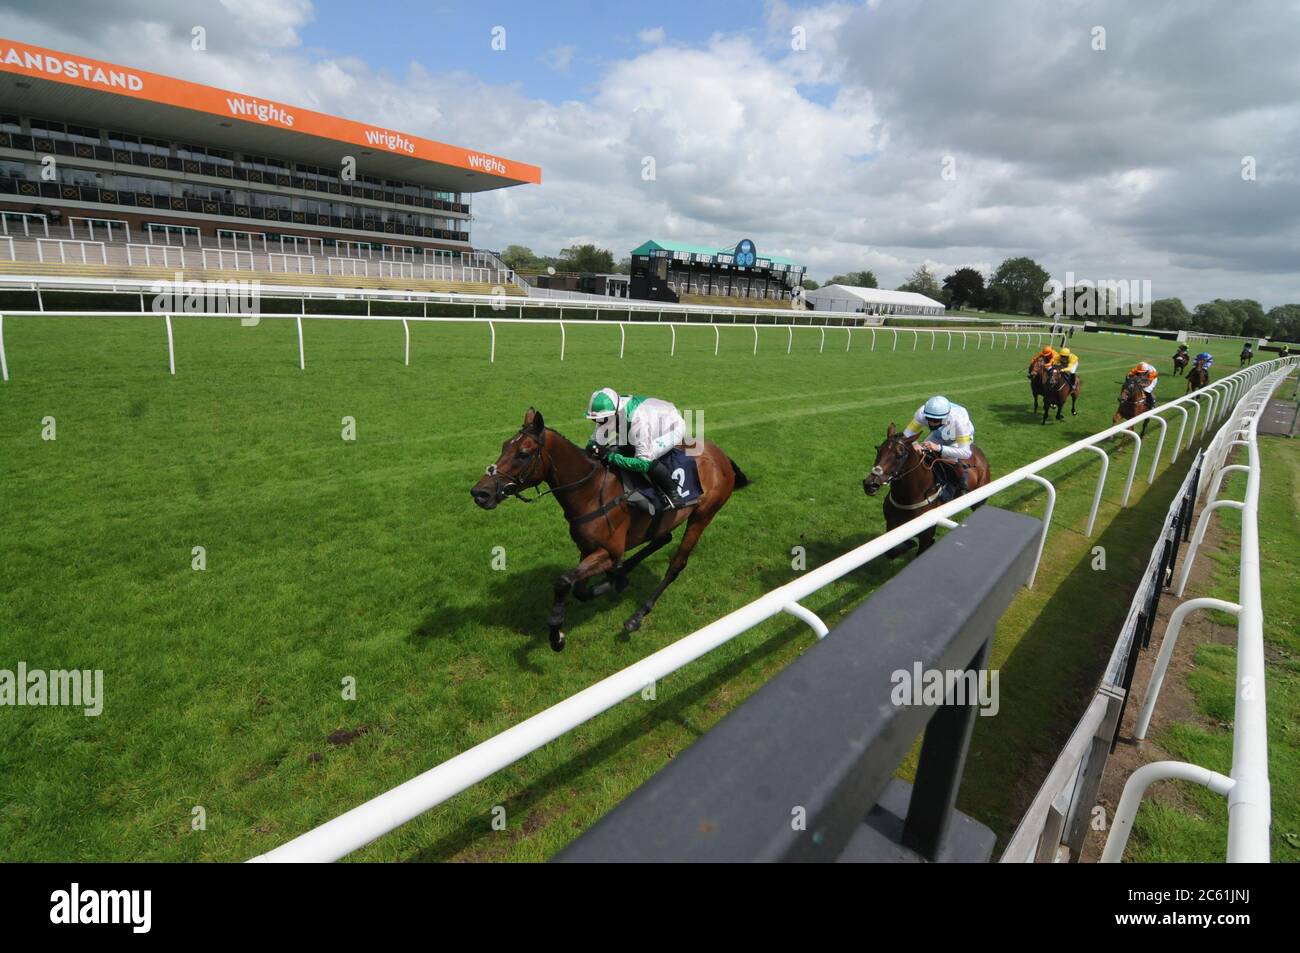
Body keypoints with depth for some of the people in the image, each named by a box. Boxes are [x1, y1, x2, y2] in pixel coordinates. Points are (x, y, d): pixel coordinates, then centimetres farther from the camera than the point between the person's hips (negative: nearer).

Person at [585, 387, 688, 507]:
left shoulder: (637, 421, -42)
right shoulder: (610, 414, -19)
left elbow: (644, 462, -39)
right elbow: (595, 438, -6)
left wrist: (612, 457, -43)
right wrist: (593, 447, -30)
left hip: (673, 427, -8)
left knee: (648, 458, -33)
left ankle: (673, 492, -10)